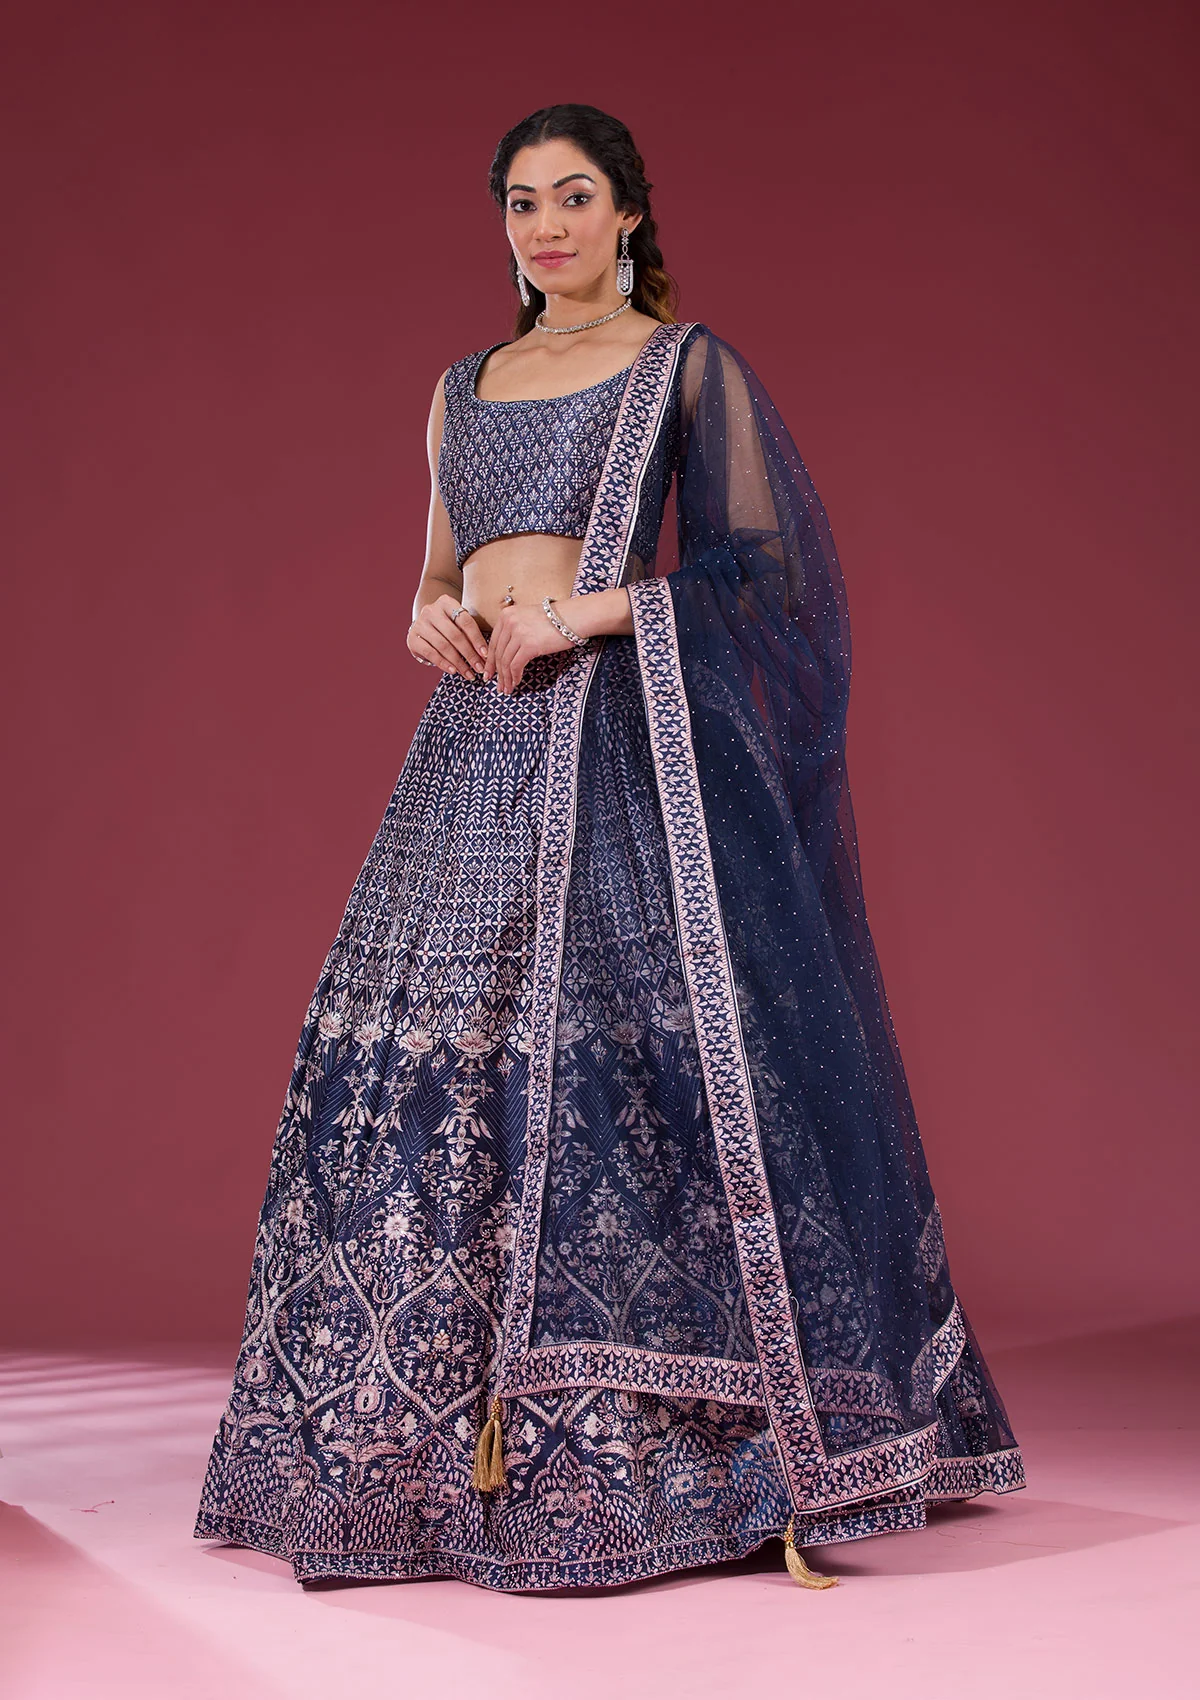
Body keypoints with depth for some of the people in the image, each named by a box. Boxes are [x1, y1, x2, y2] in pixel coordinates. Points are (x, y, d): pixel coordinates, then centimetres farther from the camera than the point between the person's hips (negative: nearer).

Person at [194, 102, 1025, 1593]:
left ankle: (722, 1444, 0)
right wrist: (432, 621, 0)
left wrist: (584, 614, -13)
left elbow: (758, 561, -4)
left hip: (632, 747, -5)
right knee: (429, 1064, 0)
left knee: (658, 1061, -11)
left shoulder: (689, 368, 4)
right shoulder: (464, 388, 19)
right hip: (477, 755, 5)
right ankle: (442, 1443, 11)